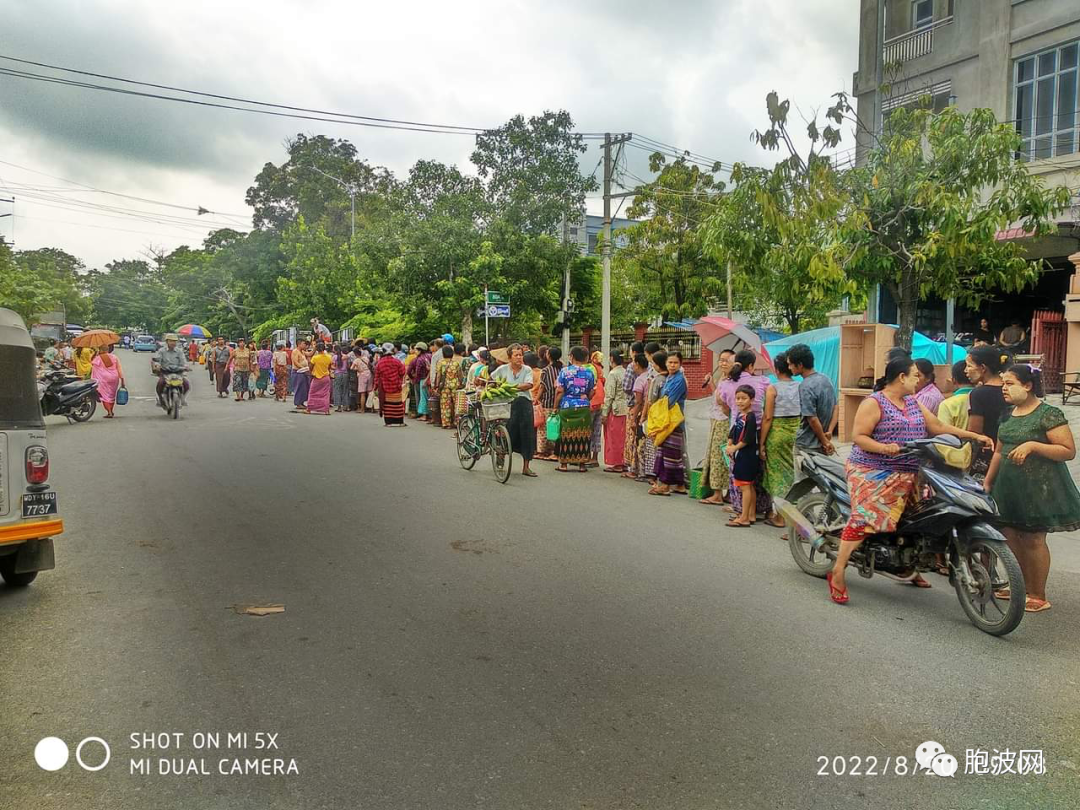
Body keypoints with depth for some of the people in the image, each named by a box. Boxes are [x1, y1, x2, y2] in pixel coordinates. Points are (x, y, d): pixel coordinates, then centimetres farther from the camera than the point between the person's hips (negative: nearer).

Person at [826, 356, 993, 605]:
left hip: (906, 475, 8)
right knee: (864, 519, -16)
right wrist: (883, 448, -30)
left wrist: (974, 436, 12)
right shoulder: (874, 403, -10)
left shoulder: (913, 402, 15)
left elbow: (938, 426, 17)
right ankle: (837, 573, -13)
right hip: (873, 473, -8)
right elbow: (858, 436, -14)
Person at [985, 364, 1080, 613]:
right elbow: (999, 452, 18)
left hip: (1039, 488, -7)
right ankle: (1023, 587, 25)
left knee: (1033, 539, -1)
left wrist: (1032, 445, -23)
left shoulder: (1049, 414, -11)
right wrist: (987, 482, 16)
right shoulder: (1007, 416, 12)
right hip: (1009, 488, 7)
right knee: (1010, 536, 9)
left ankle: (1039, 597, 12)